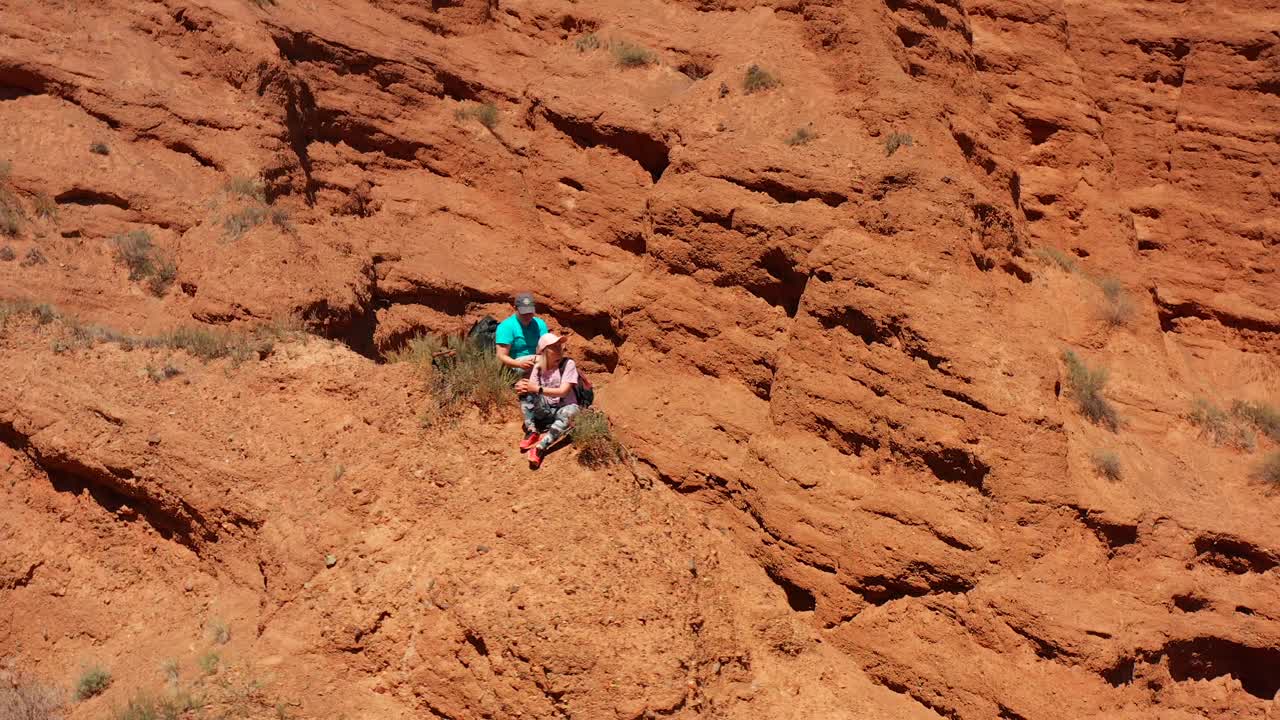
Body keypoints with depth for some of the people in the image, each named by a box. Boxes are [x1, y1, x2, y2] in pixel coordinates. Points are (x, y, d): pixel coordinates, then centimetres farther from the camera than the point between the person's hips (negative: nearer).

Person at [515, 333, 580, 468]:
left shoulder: (568, 364, -12)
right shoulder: (538, 367, 0)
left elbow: (563, 391, -21)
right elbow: (532, 389, -7)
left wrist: (537, 389, -29)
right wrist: (522, 387, -31)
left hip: (564, 407, -4)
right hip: (545, 410, 4)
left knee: (569, 412, -39)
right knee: (526, 394, -20)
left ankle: (540, 448, -44)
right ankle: (533, 433, -23)